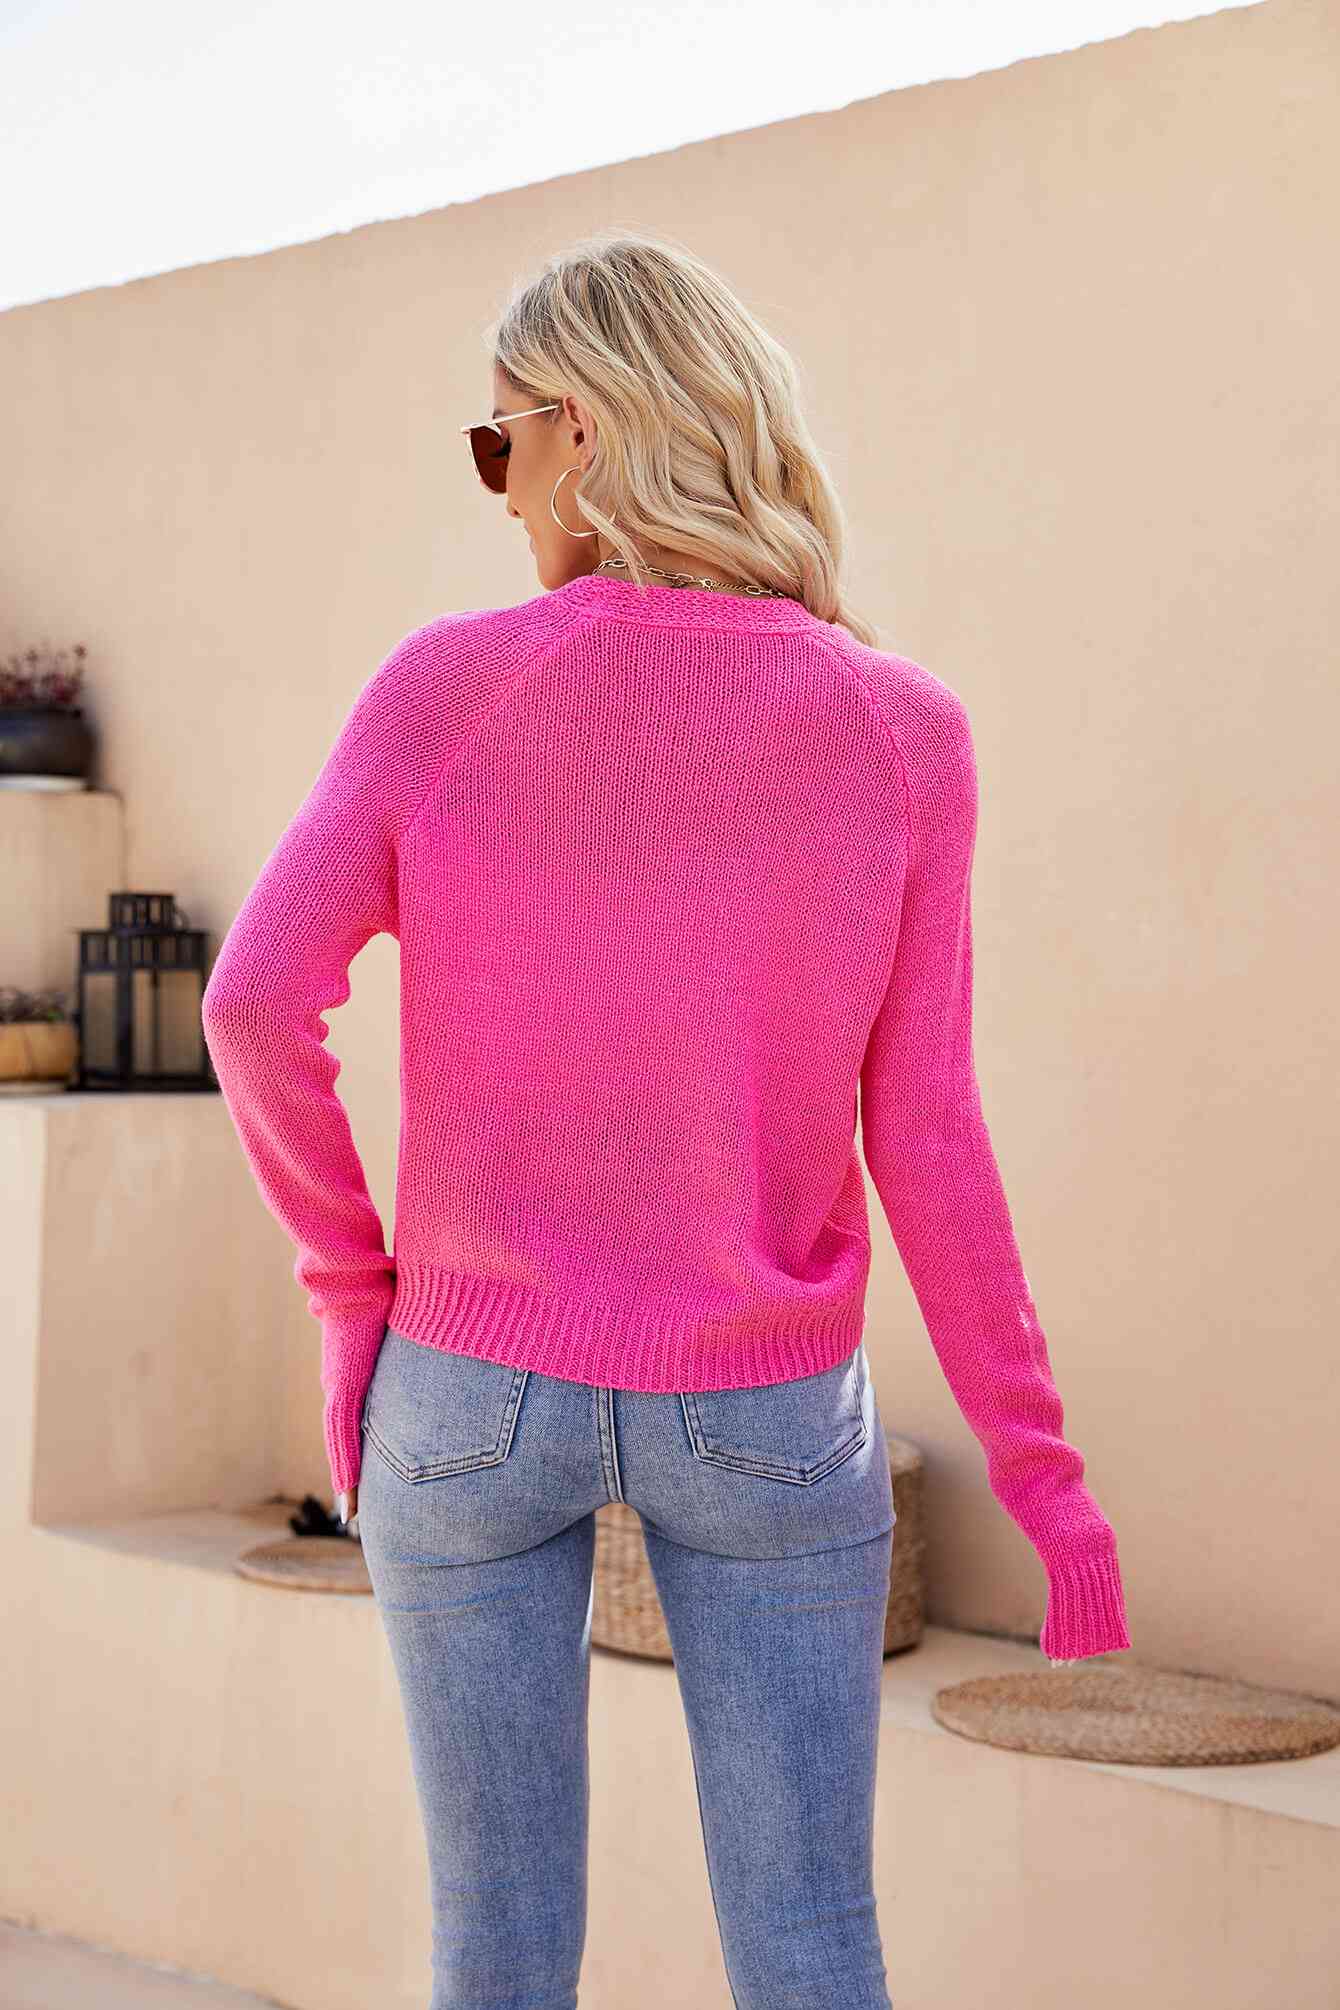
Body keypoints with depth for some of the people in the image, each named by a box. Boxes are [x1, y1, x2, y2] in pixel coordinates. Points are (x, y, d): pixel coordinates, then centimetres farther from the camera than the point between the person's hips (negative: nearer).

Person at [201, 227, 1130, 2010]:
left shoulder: (445, 688, -10)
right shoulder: (903, 733, -10)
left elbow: (258, 1005, -16)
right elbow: (923, 1137, -11)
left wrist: (349, 1283, -1)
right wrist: (1040, 1469, -3)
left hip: (473, 1385, 1)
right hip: (764, 1410, 0)